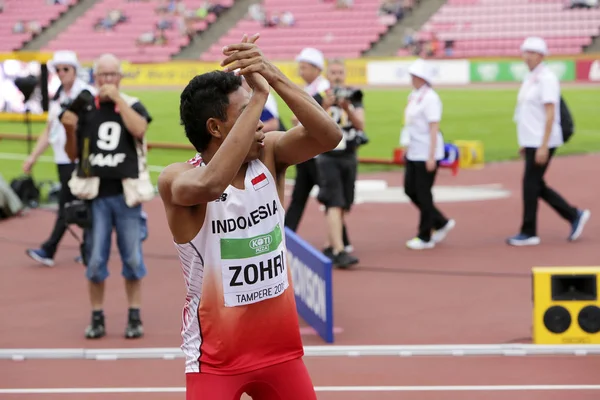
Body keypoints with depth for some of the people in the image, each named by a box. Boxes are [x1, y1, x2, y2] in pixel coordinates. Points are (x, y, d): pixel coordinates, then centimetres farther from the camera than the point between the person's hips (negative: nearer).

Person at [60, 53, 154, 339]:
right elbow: (73, 154, 8)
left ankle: (134, 318, 15)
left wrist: (117, 99, -17)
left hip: (126, 193, -1)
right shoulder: (85, 109, 4)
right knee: (95, 259, 2)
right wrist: (70, 130, -10)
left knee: (132, 258, 5)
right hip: (96, 195, 1)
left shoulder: (133, 106, 2)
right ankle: (97, 319, 12)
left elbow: (139, 129, -21)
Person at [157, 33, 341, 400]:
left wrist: (274, 77, -31)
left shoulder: (269, 154, -2)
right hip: (215, 357, -5)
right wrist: (260, 96, -37)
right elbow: (209, 184, -40)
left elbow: (329, 136, -19)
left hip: (281, 348, 5)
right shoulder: (176, 179, -16)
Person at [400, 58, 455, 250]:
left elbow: (434, 128, -18)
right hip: (413, 153, 9)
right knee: (410, 190, 11)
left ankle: (425, 237, 8)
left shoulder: (430, 98, -15)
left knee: (423, 194, -2)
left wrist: (431, 157, -21)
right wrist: (407, 148, 17)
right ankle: (441, 223, 24)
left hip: (427, 154, -9)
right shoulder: (413, 96, 11)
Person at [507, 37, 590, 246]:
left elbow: (550, 114, -19)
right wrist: (525, 143, 19)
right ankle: (574, 215, 20)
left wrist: (543, 146, -23)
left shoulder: (546, 79, -14)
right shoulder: (529, 78, 14)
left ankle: (528, 233, 3)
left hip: (542, 142, -9)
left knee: (531, 184, -5)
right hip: (531, 142, 9)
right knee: (535, 185, 11)